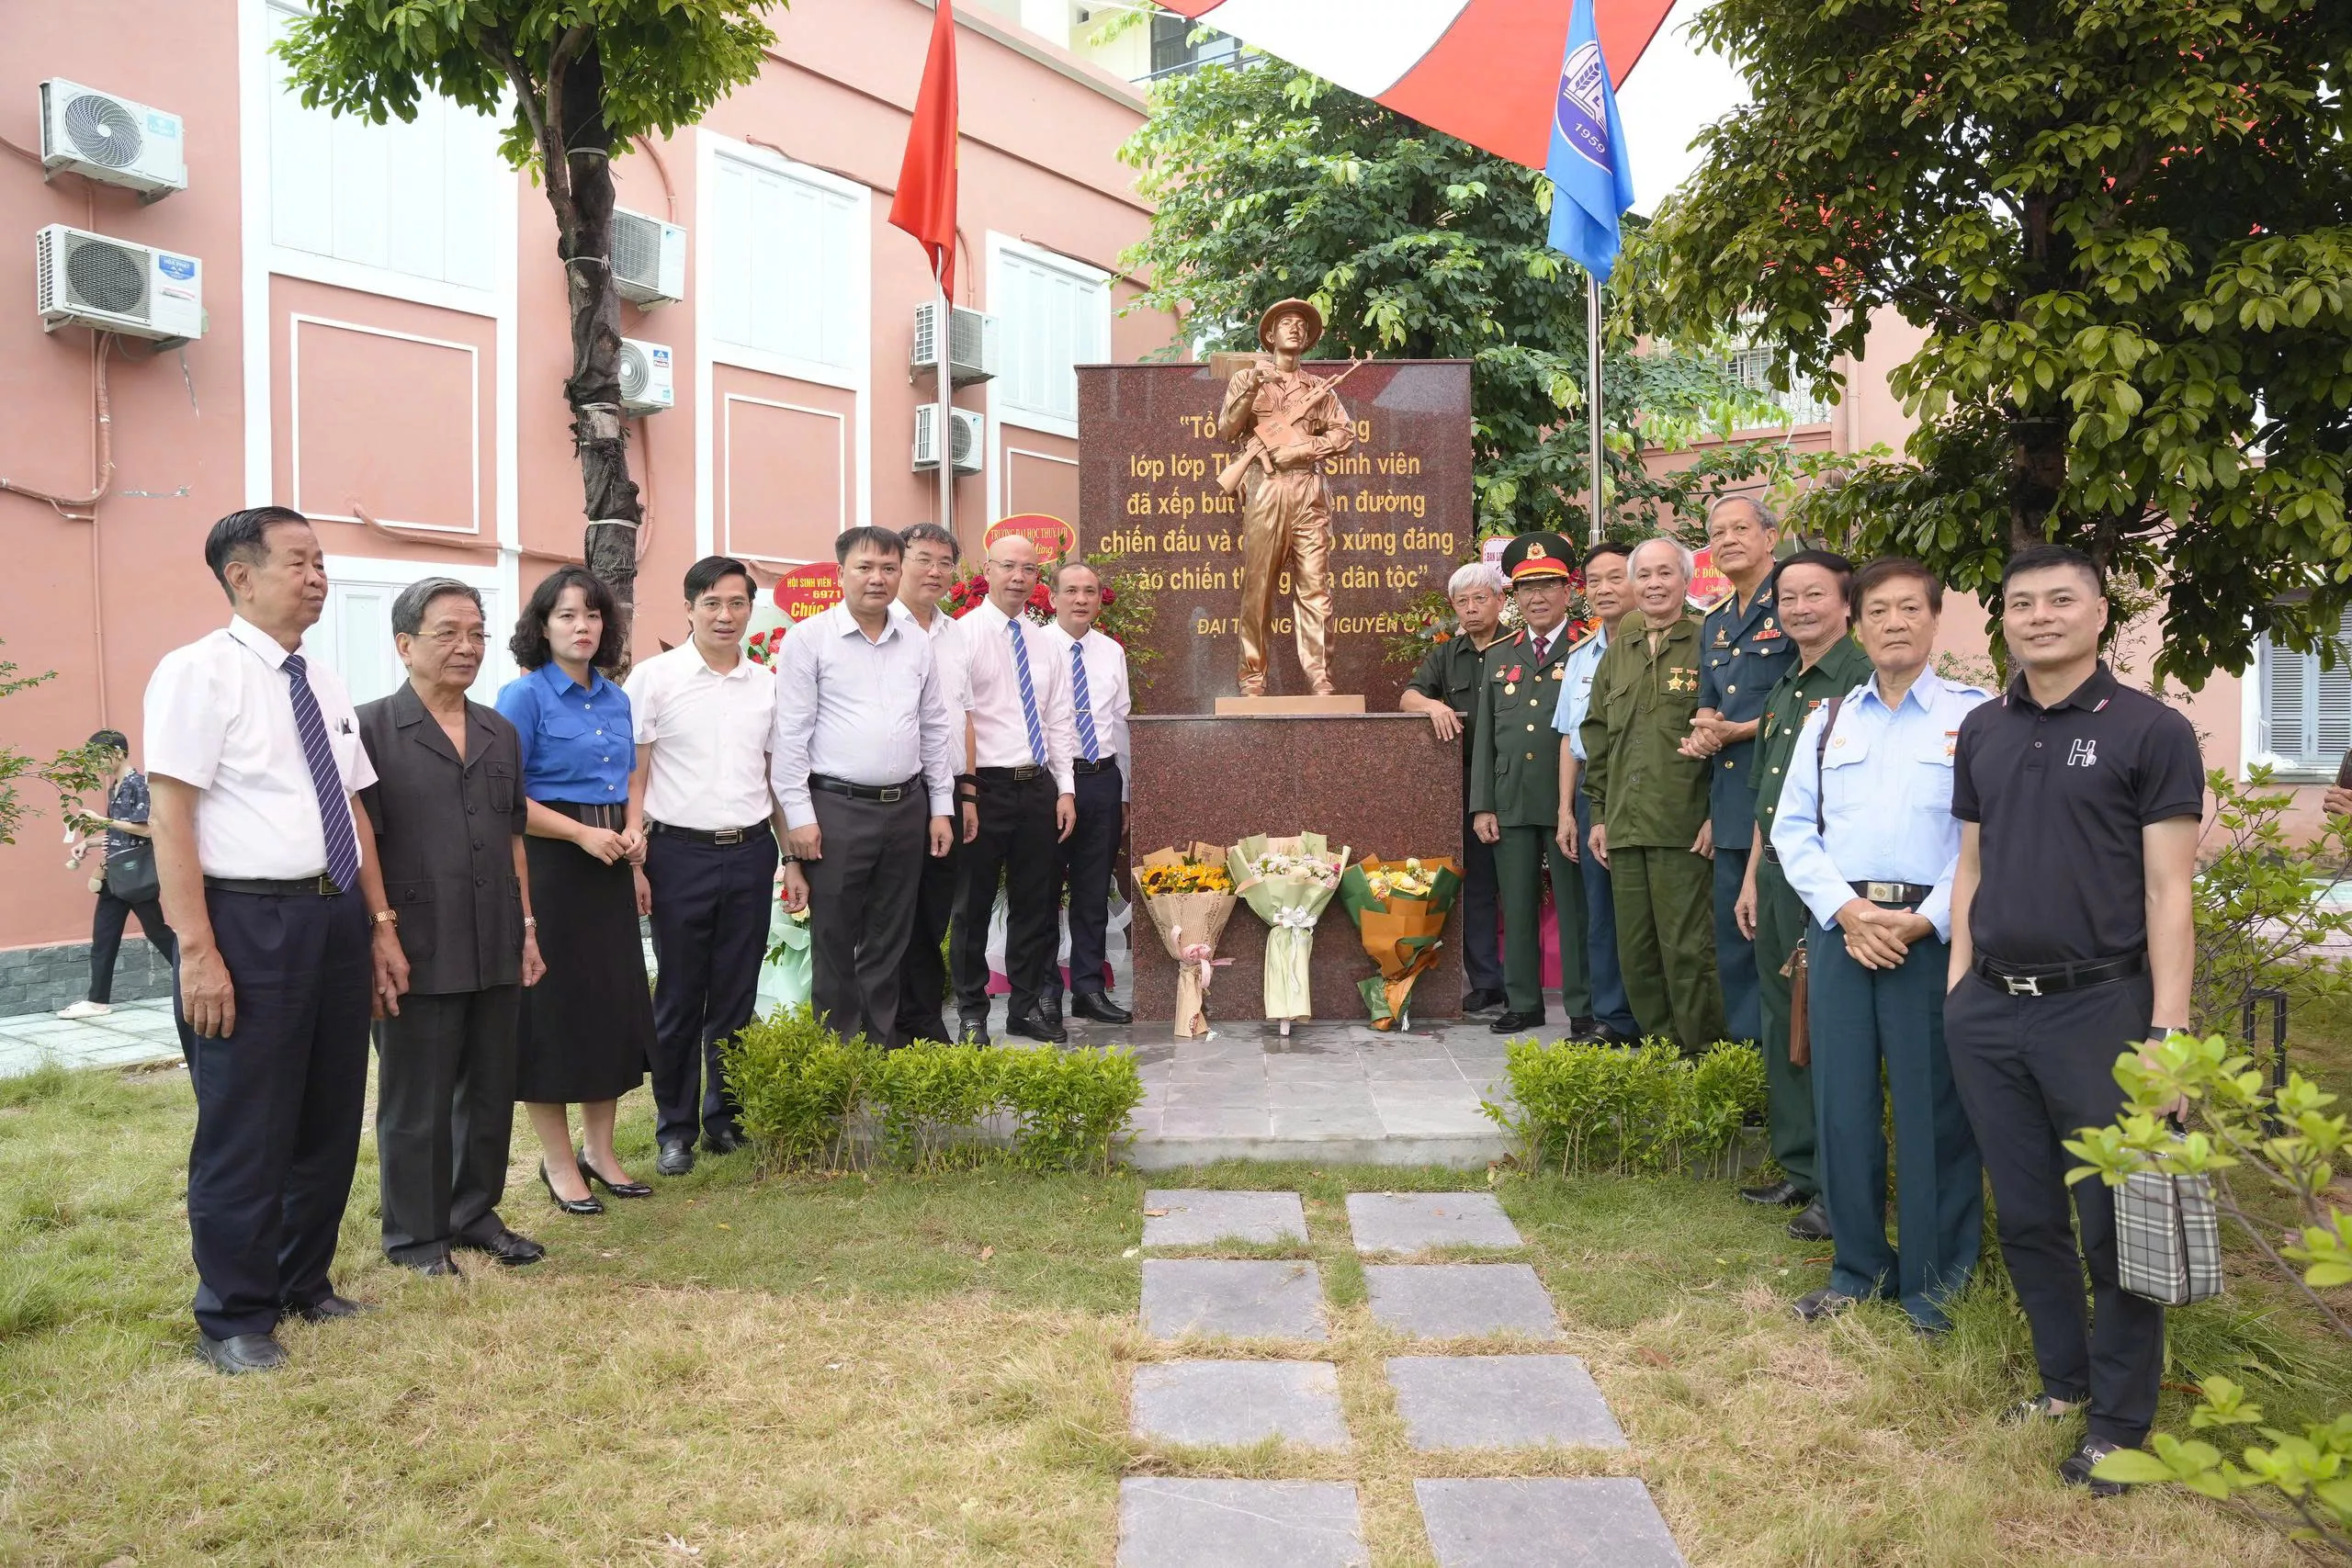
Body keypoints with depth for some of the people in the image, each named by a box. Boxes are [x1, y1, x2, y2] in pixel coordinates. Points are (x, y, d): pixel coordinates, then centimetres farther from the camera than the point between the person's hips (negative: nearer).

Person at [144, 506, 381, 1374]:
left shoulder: (326, 685, 12)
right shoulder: (199, 672, -9)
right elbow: (171, 818, -14)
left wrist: (378, 927, 12)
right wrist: (198, 951, -19)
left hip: (335, 917, 7)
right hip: (250, 921, -7)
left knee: (330, 1118, 16)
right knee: (245, 1132, 3)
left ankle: (304, 1283, 33)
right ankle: (234, 1318, 20)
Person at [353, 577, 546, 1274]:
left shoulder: (500, 733, 12)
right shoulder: (373, 728, -6)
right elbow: (361, 839, -9)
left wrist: (527, 927, 12)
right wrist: (383, 933, -15)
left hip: (496, 950, 6)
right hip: (419, 953, -6)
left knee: (490, 1093, 14)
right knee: (416, 1103, 6)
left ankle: (476, 1214, 30)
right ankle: (415, 1235, 20)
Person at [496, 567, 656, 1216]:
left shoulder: (615, 698, 11)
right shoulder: (524, 695, -8)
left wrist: (632, 831, 1)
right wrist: (583, 833, -17)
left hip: (609, 869, 7)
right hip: (550, 866, -6)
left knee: (615, 1001, 10)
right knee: (553, 1002, 2)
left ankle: (599, 1149, 25)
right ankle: (558, 1161, 16)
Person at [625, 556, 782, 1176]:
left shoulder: (767, 684, 9)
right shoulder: (654, 677, -2)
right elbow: (634, 777, -3)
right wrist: (634, 861, -10)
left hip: (750, 852, 3)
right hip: (679, 852, -3)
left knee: (737, 997, 10)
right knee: (679, 998, 5)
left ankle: (725, 1118, 24)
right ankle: (675, 1129, 18)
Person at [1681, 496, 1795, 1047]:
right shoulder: (1714, 625, 19)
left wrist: (1735, 731, -12)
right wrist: (1702, 731, 2)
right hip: (1728, 803, 8)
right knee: (1731, 933, 13)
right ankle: (1743, 1045, 24)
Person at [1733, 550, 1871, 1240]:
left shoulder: (1864, 681, -10)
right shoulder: (1782, 691, 17)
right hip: (1776, 875, 9)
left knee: (1831, 1034, -3)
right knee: (1781, 1027, 14)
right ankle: (1798, 1169, 27)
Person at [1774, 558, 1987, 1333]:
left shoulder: (1973, 716, 1)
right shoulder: (1827, 720, 13)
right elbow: (1792, 827, 9)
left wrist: (1926, 922, -14)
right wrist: (1845, 910, -5)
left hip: (1932, 933, -4)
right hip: (1840, 925, 4)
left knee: (1933, 1107, 2)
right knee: (1841, 1097, 8)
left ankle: (1935, 1279, 18)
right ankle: (1858, 1265, 24)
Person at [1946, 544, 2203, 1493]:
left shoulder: (2151, 731, -5)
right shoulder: (1983, 732, 10)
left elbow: (2168, 891, -8)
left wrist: (2168, 1029, -13)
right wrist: (1958, 986, 9)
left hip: (2099, 1006, -5)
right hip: (1989, 1012, 5)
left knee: (2113, 1225, 4)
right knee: (2025, 1216, 14)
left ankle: (2119, 1422, 21)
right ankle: (2064, 1378, 33)